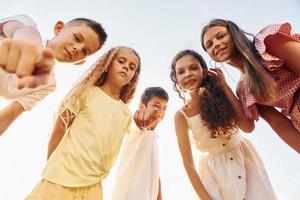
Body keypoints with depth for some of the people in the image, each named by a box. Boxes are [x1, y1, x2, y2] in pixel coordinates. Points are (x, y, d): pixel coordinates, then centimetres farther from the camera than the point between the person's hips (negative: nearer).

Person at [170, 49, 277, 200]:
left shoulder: (219, 94, -12)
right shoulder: (181, 116, -19)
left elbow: (248, 126, -22)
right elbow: (188, 164, -15)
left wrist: (224, 86, -23)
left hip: (245, 160, 3)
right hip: (215, 172, -2)